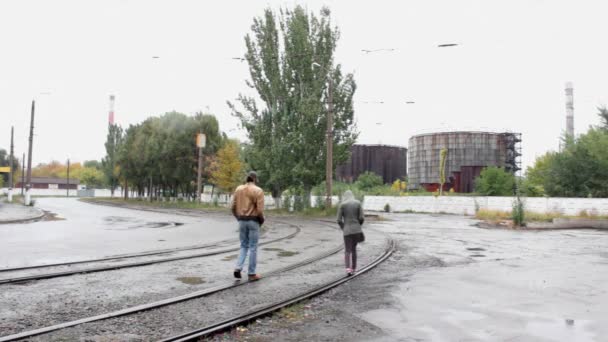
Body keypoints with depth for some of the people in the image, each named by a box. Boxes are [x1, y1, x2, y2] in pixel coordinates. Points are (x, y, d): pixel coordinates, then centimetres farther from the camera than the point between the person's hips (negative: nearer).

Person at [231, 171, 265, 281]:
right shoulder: (258, 191, -10)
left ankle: (238, 268, 1)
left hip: (242, 221, 4)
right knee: (253, 248, 4)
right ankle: (251, 273, 9)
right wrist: (262, 220, 3)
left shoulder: (238, 189, 5)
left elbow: (233, 207, 4)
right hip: (253, 221, -4)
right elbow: (260, 210, -15)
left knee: (244, 246, 17)